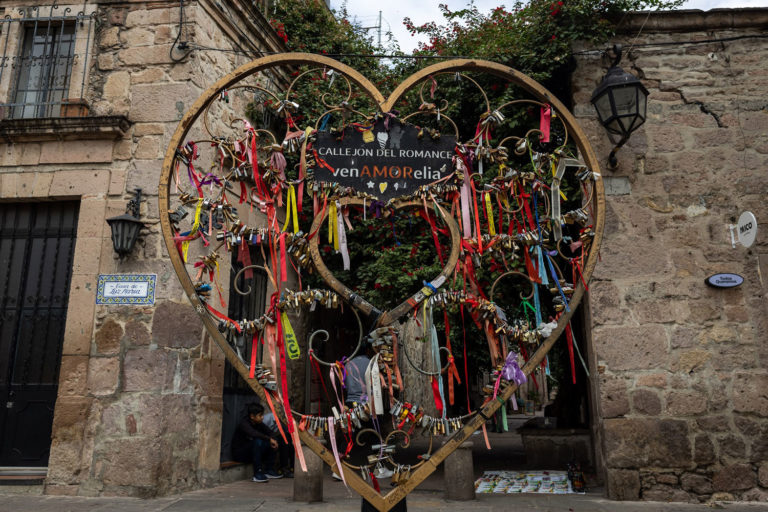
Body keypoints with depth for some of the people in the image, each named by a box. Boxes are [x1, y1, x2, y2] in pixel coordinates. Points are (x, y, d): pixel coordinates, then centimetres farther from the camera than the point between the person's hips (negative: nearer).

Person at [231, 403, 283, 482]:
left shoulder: (259, 423, 1)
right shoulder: (244, 423, -21)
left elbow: (269, 432, 5)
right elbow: (254, 434, -39)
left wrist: (273, 440, -18)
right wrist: (269, 439, -37)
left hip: (251, 451, 8)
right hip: (239, 453, -8)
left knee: (271, 444, -8)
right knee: (258, 441, -33)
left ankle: (269, 471, -3)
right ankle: (257, 474, -31)